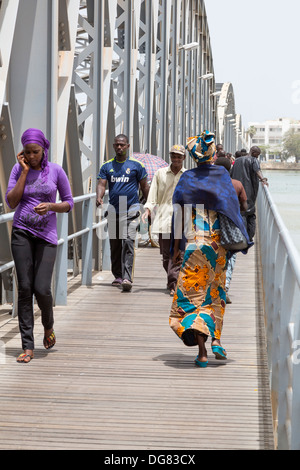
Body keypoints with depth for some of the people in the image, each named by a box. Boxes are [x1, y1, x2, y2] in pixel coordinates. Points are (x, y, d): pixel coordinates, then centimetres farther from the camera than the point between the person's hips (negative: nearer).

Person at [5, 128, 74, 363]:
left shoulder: (56, 170, -1)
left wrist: (50, 206, -16)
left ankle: (49, 326, 24)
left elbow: (69, 203, 4)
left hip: (47, 234, -1)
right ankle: (28, 347, 0)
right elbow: (11, 202, -8)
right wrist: (25, 171, -9)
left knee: (42, 289, -9)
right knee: (25, 288, -4)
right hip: (22, 232, 1)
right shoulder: (18, 169, 2)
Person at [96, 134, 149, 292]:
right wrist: (99, 197, -20)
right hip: (113, 210, 4)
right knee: (114, 244, 7)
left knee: (128, 243, -15)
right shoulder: (107, 166, 10)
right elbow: (101, 184, 1)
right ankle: (118, 276, 20)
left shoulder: (136, 165, 4)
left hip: (131, 210, -3)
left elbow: (144, 187, 9)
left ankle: (127, 278, -22)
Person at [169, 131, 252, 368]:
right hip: (218, 242, 2)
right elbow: (233, 207, -2)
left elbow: (178, 214, -2)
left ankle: (202, 351, -10)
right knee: (215, 291, 20)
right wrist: (241, 238, 5)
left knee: (192, 294, 1)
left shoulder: (187, 179, -1)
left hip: (194, 242, -2)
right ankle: (216, 339, 10)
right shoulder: (222, 174, 0)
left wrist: (176, 246, 5)